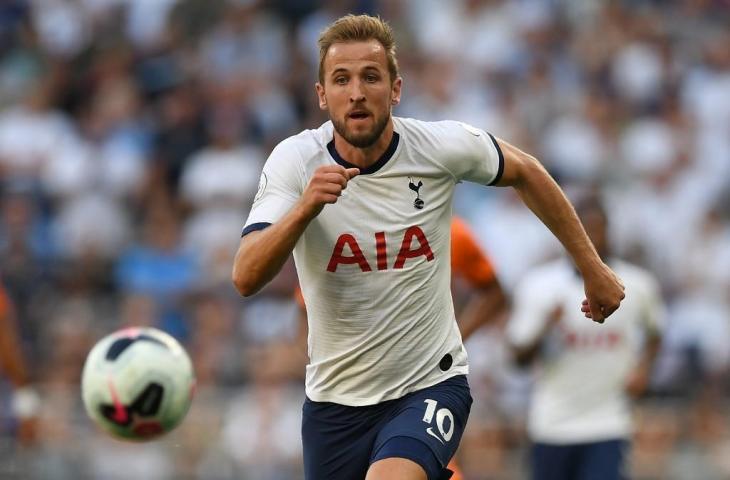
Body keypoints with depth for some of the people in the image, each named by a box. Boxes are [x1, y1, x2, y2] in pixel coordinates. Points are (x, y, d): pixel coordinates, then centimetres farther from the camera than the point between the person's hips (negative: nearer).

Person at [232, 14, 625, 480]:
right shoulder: (294, 161, -13)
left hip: (431, 385, -2)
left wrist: (592, 267, 15)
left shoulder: (444, 147, -11)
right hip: (334, 400, 2)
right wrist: (304, 208, -39)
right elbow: (246, 278, -23)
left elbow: (526, 173, 10)